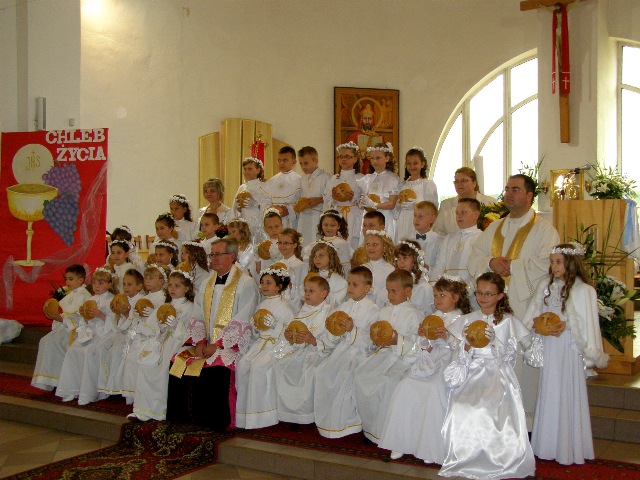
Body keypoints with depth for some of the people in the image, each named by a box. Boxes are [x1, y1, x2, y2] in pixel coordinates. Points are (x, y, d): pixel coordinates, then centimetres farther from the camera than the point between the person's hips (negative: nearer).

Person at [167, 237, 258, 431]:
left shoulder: (245, 283, -5)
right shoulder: (207, 284, 18)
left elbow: (241, 322, -13)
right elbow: (197, 318, 14)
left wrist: (216, 345, -18)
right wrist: (200, 342, -4)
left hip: (230, 344, -6)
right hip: (206, 345, 6)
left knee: (215, 367, -31)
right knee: (179, 363, -13)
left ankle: (215, 425, -16)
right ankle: (186, 420, -2)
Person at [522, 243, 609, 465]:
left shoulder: (583, 290, -10)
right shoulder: (546, 286, 8)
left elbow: (586, 324, -9)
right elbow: (534, 312, 12)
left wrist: (566, 324, -20)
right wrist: (536, 323, -4)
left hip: (568, 348, -5)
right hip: (548, 348, 5)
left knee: (567, 394, -1)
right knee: (548, 393, 10)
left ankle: (567, 447, 9)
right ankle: (547, 444, 21)